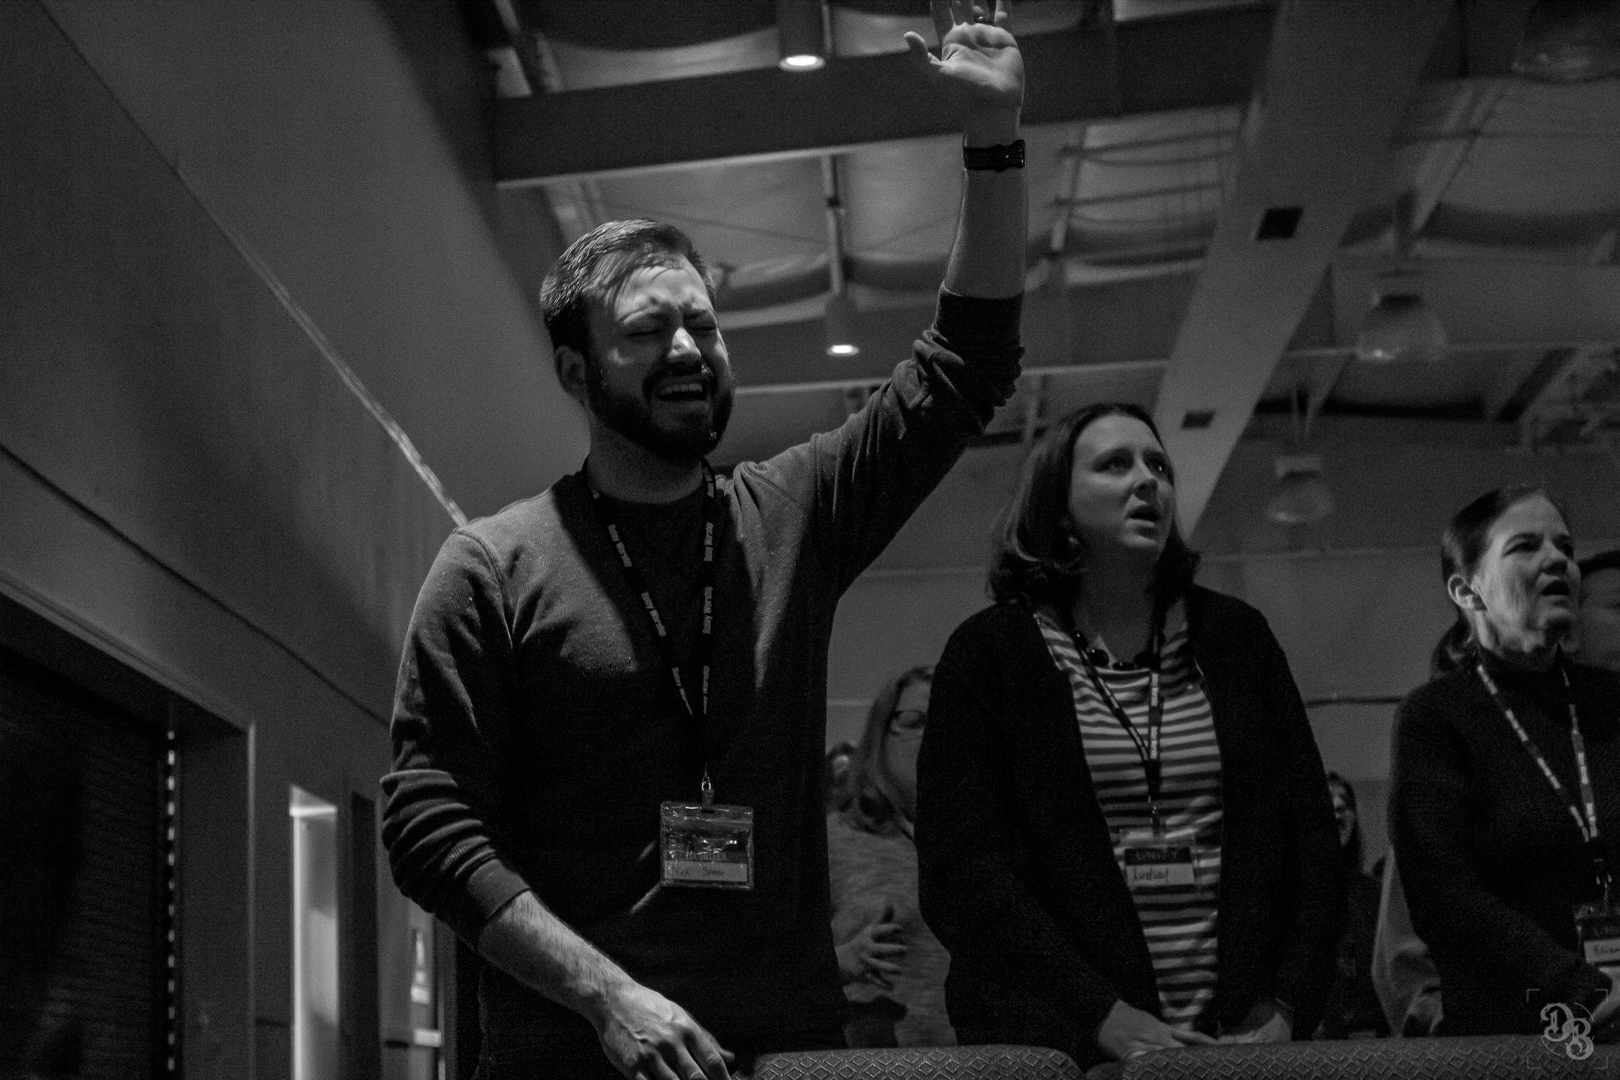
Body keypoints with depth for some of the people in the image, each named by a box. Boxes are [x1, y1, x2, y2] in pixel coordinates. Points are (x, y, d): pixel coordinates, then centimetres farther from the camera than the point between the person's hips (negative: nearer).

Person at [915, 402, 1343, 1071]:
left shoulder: (1233, 636, 10)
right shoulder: (989, 652, 1)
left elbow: (1310, 838, 8)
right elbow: (960, 870, -8)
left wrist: (1289, 1009, -6)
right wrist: (1103, 1015, -18)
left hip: (1244, 1040, 3)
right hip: (1054, 1045, -3)